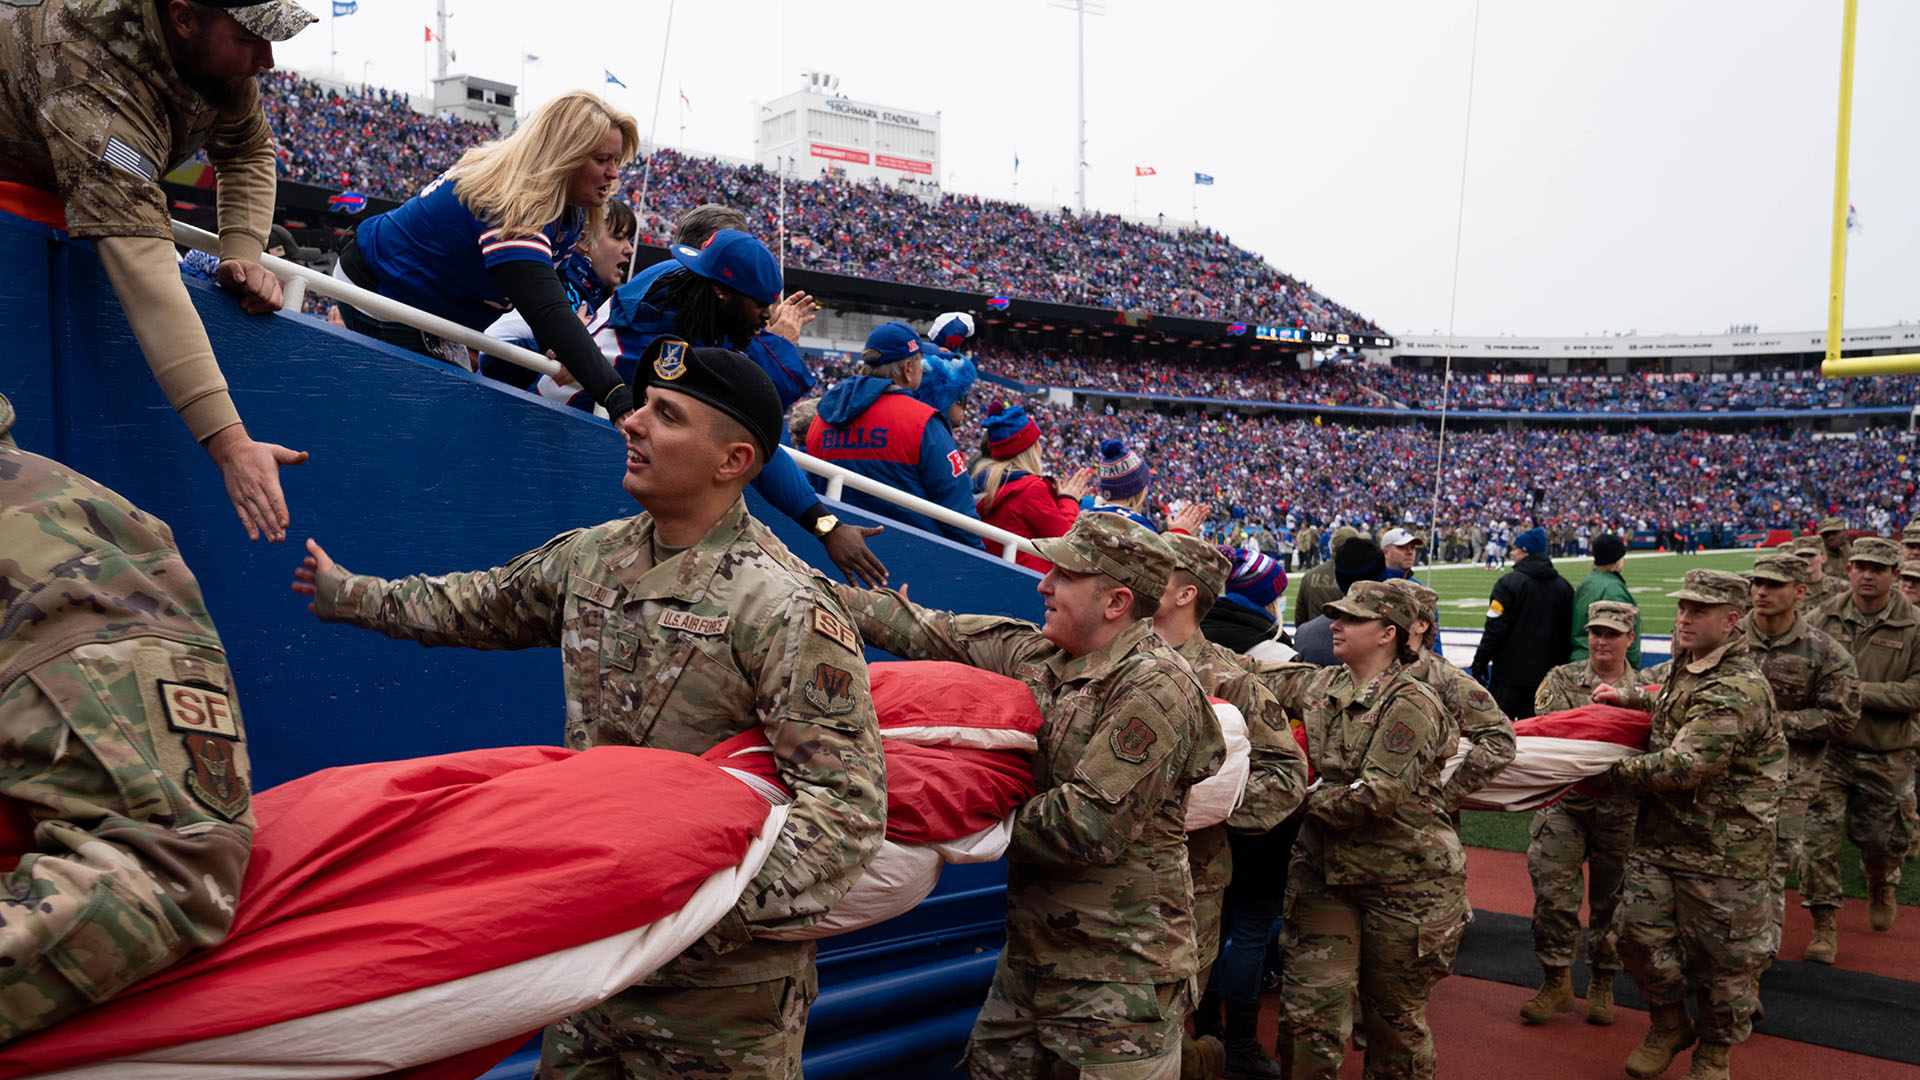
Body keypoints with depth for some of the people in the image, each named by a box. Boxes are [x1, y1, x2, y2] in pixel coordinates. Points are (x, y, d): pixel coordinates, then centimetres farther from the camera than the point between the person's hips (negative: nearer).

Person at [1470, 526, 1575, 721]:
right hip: (1548, 674, 6)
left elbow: (1494, 630, -13)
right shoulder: (1564, 586, 9)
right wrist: (1562, 666, 22)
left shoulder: (1509, 582, -11)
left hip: (1510, 675, -5)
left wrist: (1480, 662, -5)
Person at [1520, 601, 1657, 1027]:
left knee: (1610, 897, 8)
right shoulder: (1561, 679, 5)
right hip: (1563, 803, 0)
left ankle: (1602, 985, 26)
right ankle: (1557, 983, 9)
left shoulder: (1647, 688, 6)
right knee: (1553, 891, -6)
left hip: (1620, 811, 0)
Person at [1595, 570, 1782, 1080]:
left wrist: (1609, 773, -17)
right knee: (1641, 933, 6)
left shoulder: (1739, 691, -22)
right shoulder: (1685, 664, 8)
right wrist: (1627, 697, 18)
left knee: (1721, 954, 8)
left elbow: (1681, 767, -28)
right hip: (1660, 835, 8)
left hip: (1723, 849, -7)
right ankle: (1669, 1024, 30)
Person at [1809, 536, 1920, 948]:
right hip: (1829, 748, 1)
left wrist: (1858, 691, -21)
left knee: (1877, 839, 16)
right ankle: (1824, 924, 6)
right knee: (1818, 835, -6)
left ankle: (1881, 888, 49)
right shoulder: (1826, 616, -1)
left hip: (1887, 757, -1)